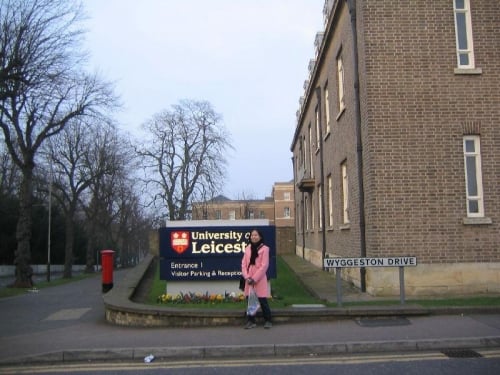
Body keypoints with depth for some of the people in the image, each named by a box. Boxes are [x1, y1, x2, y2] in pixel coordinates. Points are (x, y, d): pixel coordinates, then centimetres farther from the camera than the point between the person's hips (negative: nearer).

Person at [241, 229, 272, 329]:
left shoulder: (264, 248, -5)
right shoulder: (247, 248, 10)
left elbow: (264, 265, -10)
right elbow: (244, 263, 7)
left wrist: (254, 278, -13)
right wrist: (247, 277, -7)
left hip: (260, 279, -4)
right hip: (249, 280, 5)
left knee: (263, 301, -1)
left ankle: (268, 321, 14)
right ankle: (251, 321, 18)